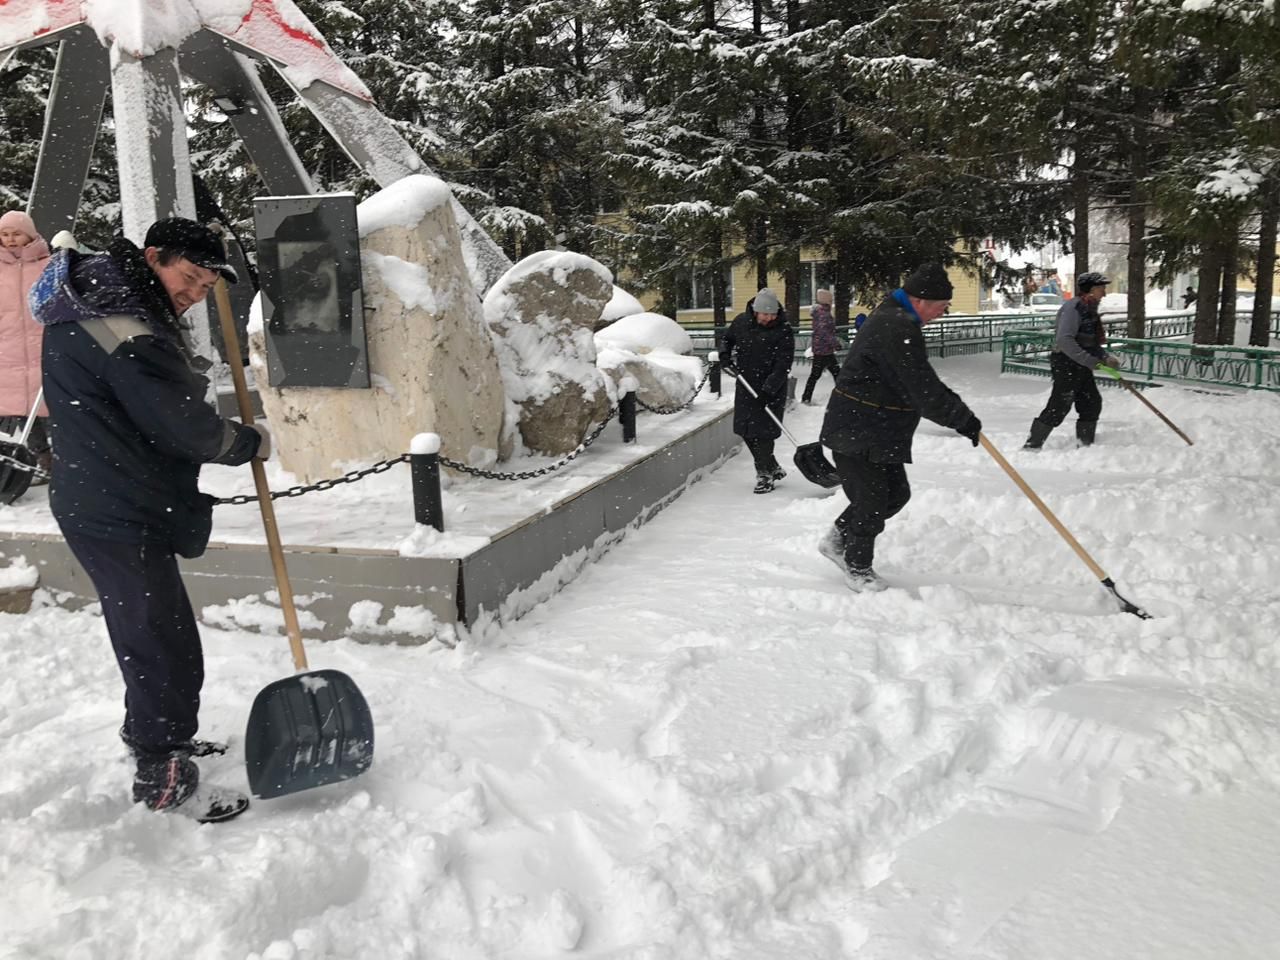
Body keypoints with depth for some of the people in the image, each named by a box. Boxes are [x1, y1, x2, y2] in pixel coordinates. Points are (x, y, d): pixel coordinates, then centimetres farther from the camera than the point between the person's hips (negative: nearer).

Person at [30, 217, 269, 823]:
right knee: (163, 643, -3)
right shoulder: (127, 334, -23)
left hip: (106, 502, 11)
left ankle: (152, 734, 41)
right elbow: (184, 426, -20)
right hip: (119, 515, -11)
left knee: (155, 631, 23)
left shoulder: (101, 299, 12)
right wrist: (250, 442, -5)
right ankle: (161, 779, 9)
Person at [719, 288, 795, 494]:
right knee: (745, 430, 10)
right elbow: (727, 339, 21)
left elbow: (782, 366, -19)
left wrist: (768, 389, -27)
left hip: (771, 391, -6)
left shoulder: (783, 331, -14)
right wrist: (725, 354, 0)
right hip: (745, 386, 6)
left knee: (763, 432, -7)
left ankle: (764, 475, 9)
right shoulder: (741, 321, 0)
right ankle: (773, 468, 25)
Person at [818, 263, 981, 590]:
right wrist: (963, 419, -13)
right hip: (857, 434, -11)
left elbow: (921, 381, 20)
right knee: (873, 500, 0)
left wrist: (957, 410, 11)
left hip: (881, 433, 11)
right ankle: (857, 568, 19)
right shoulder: (899, 329, -24)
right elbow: (924, 390, -25)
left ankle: (838, 539, 29)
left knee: (896, 493, 15)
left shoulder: (892, 317, 12)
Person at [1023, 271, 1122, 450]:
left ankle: (1085, 445, 25)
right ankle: (1031, 446, -4)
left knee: (1092, 403, 13)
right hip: (1066, 365, -10)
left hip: (1080, 367, 10)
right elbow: (1064, 340, -27)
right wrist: (1090, 361, -26)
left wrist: (1105, 357, 5)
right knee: (1058, 408, -10)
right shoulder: (1073, 307, -17)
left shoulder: (1089, 309, 14)